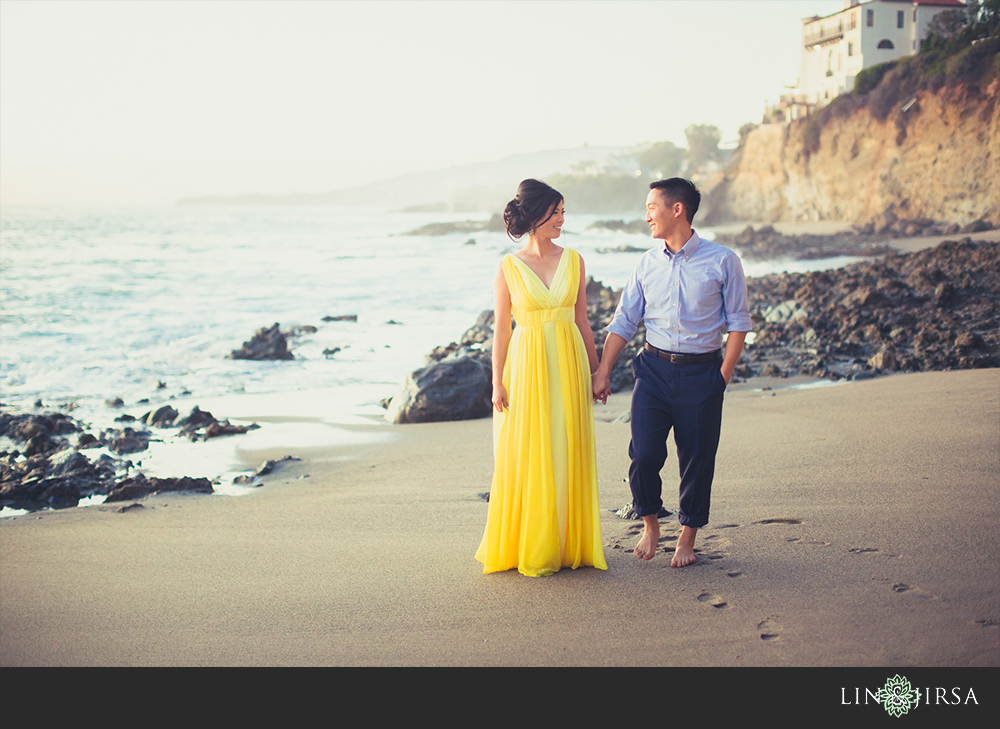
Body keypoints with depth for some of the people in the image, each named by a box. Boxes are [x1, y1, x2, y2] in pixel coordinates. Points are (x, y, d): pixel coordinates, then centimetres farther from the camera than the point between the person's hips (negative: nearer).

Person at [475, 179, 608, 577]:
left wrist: (595, 371, 10)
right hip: (527, 365, -2)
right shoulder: (508, 267, -2)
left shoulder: (573, 261, 6)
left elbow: (581, 319, 10)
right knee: (527, 456, 2)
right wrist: (498, 383, -3)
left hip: (569, 364, 3)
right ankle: (528, 547, 14)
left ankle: (569, 543, 17)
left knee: (569, 454, 5)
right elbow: (501, 328, 0)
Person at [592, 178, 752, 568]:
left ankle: (687, 537, 22)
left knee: (696, 459, 4)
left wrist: (723, 375, -7)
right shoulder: (647, 263, 6)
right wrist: (602, 372, 3)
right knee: (643, 454, -7)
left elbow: (738, 322, 0)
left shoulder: (722, 261, -3)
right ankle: (649, 524, 18)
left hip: (702, 371, -2)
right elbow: (623, 321, 9)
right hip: (654, 367, 2)